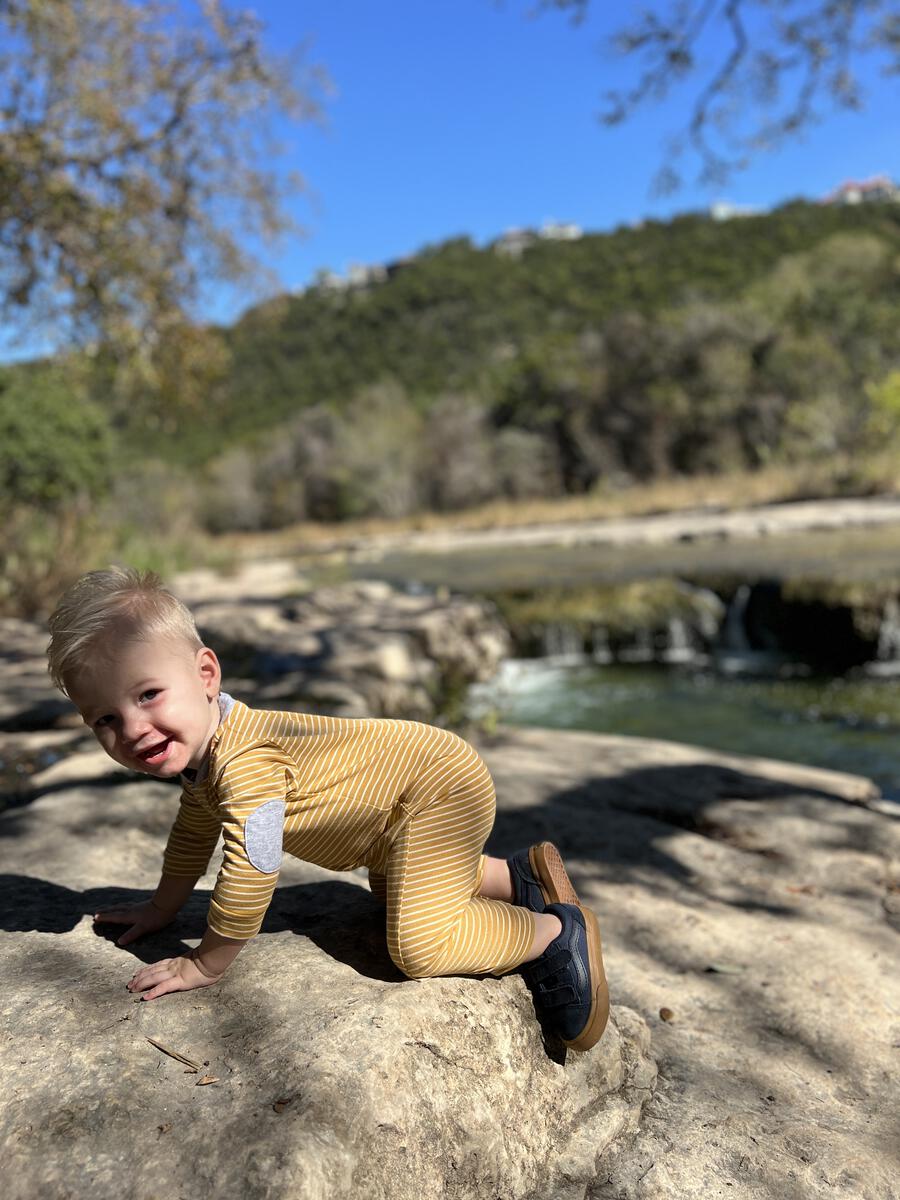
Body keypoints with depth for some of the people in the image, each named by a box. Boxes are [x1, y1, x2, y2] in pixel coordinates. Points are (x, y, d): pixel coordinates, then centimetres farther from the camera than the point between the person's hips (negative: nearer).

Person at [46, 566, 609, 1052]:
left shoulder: (245, 764, -34)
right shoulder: (200, 748, -1)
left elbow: (251, 872, -32)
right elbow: (194, 832, 17)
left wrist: (205, 965, -17)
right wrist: (160, 909, 24)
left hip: (441, 788, -10)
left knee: (419, 946, -18)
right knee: (394, 888, 32)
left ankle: (561, 930, 0)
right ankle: (523, 875, 37)